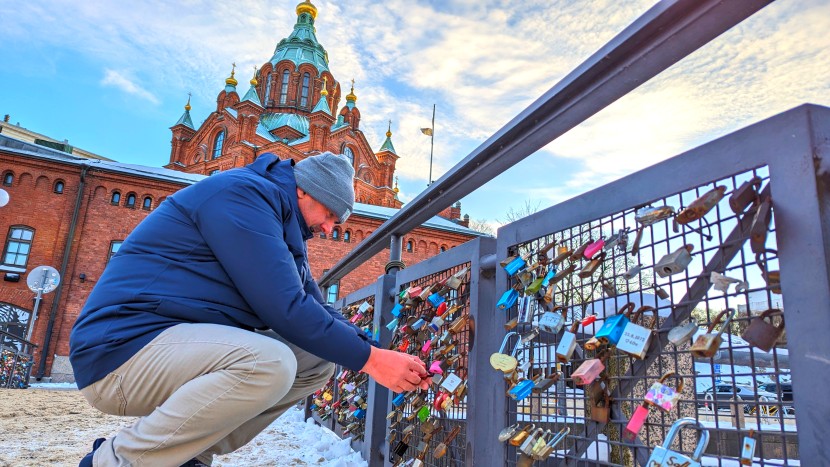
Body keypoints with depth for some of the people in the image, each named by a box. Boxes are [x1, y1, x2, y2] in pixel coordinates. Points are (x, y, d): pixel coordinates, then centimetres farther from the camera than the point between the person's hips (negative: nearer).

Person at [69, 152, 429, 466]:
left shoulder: (284, 229, 15)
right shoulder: (242, 192, -16)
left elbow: (315, 308, 13)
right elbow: (285, 308, -24)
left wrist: (378, 352, 1)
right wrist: (369, 358, -17)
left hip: (192, 343, 10)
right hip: (125, 345, -9)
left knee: (318, 362, 2)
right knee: (268, 362, -33)